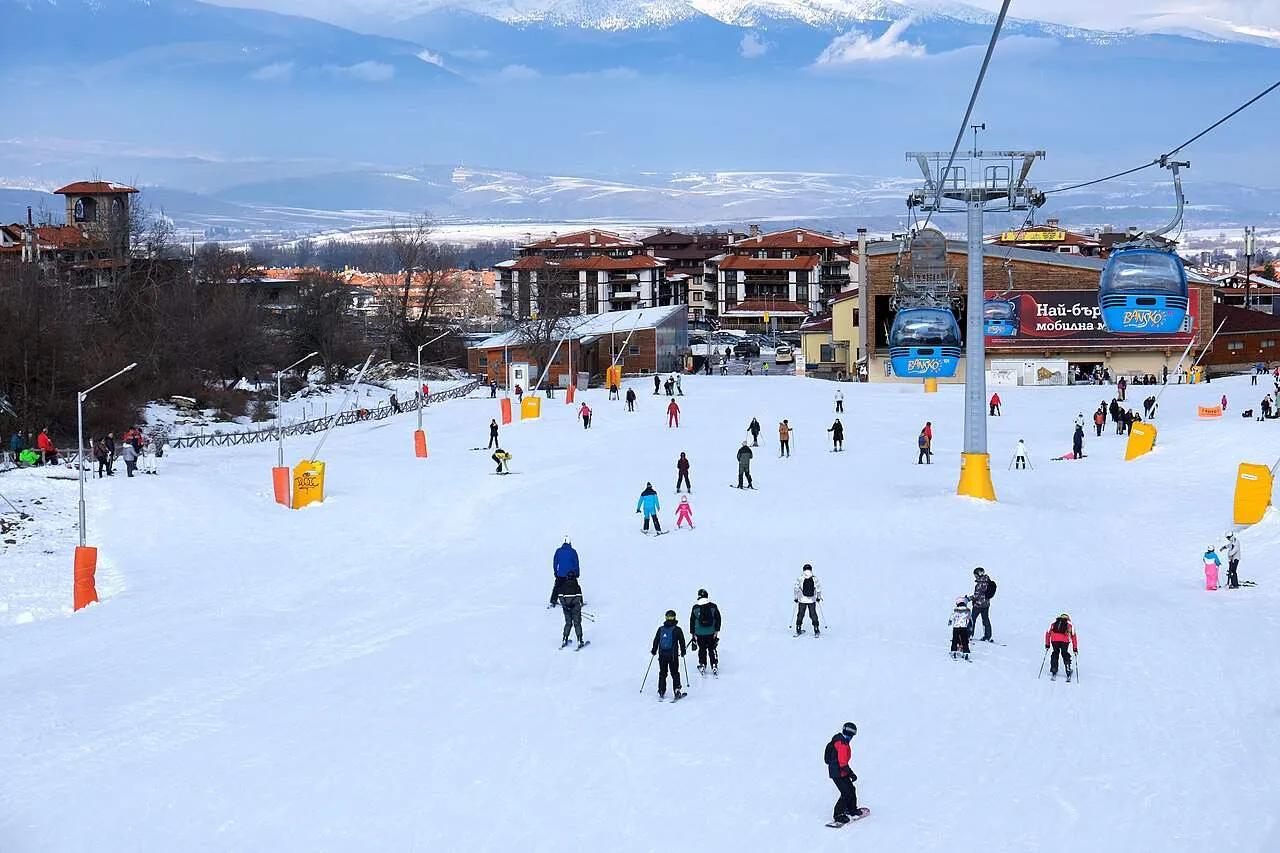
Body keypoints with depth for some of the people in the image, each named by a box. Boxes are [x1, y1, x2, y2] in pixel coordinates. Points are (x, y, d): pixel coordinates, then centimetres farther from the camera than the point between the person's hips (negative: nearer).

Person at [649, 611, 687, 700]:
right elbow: (682, 641, -1)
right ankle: (677, 691, -8)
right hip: (673, 655, -2)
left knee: (662, 673, 11)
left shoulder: (660, 629, 4)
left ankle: (661, 692, 10)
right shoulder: (677, 629, -4)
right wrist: (683, 652, 13)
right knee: (675, 673, 3)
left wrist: (654, 651, 22)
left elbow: (656, 641, 9)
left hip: (662, 655, 2)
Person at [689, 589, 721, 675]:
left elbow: (692, 621, 5)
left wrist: (692, 633, 13)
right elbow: (718, 619, -3)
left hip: (700, 633, 0)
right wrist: (717, 631, 1)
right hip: (711, 632, 0)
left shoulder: (695, 608, -2)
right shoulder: (713, 606, -3)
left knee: (702, 649, 12)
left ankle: (702, 666, 9)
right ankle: (714, 667, 5)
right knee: (712, 649, 10)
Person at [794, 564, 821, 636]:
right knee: (800, 614, 3)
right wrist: (796, 597, 2)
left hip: (812, 600, 0)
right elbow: (796, 588, 2)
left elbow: (818, 588, 11)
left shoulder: (814, 579, 0)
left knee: (813, 614, -3)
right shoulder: (800, 579, -4)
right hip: (802, 600, 0)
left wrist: (818, 597, 9)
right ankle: (798, 630, 15)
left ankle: (816, 630, 4)